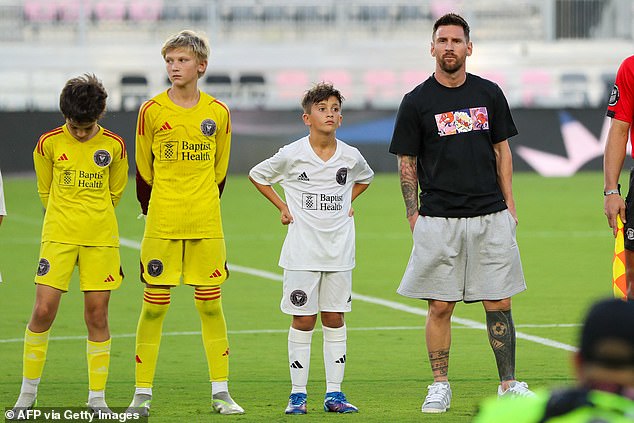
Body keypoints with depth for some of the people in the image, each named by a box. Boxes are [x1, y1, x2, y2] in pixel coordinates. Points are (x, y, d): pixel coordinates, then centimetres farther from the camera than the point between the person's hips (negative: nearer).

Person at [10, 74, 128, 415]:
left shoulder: (114, 146, 1)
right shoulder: (49, 143, -1)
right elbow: (45, 191, 12)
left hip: (100, 239, 1)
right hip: (58, 236, -1)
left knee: (97, 315, 0)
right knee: (43, 310, -8)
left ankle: (97, 398, 9)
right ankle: (28, 392, 5)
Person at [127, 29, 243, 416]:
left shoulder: (218, 113, 4)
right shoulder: (152, 112, 0)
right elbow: (143, 170, 8)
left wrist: (204, 208, 12)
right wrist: (152, 211, 10)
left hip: (206, 225, 1)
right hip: (161, 225, -1)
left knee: (211, 304, 3)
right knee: (154, 305, -1)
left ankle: (221, 392, 10)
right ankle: (143, 393, 4)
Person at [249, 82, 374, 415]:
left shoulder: (350, 156, 1)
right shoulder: (292, 155, -8)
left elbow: (365, 178, 25)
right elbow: (257, 175, 7)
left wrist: (348, 201, 10)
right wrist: (282, 207, 1)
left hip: (339, 249, 3)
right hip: (302, 251, -3)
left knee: (335, 318, 5)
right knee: (303, 319, 0)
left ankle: (334, 393, 9)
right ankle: (297, 393, 5)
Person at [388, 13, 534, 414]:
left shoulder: (489, 94, 8)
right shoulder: (417, 102, 1)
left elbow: (502, 151, 14)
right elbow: (407, 163, 4)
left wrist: (509, 205, 7)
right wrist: (414, 216, -3)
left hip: (491, 217, 2)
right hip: (438, 220, -2)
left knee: (499, 305, 2)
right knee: (440, 306, 0)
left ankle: (509, 384, 10)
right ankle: (440, 386, 10)